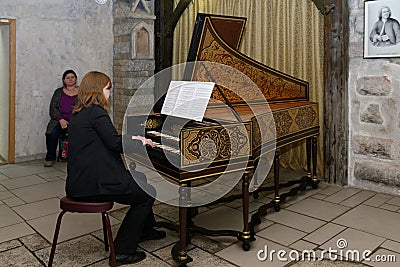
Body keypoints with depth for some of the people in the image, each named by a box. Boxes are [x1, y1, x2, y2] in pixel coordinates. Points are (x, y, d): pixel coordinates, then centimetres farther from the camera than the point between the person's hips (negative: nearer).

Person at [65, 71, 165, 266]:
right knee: (147, 194, -3)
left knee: (139, 177, 23)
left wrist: (131, 138, 22)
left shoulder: (80, 113, 16)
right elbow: (116, 144, -20)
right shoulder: (96, 112, -15)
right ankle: (123, 251, 2)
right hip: (92, 184, -11)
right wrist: (140, 143, -3)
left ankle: (145, 230, 36)